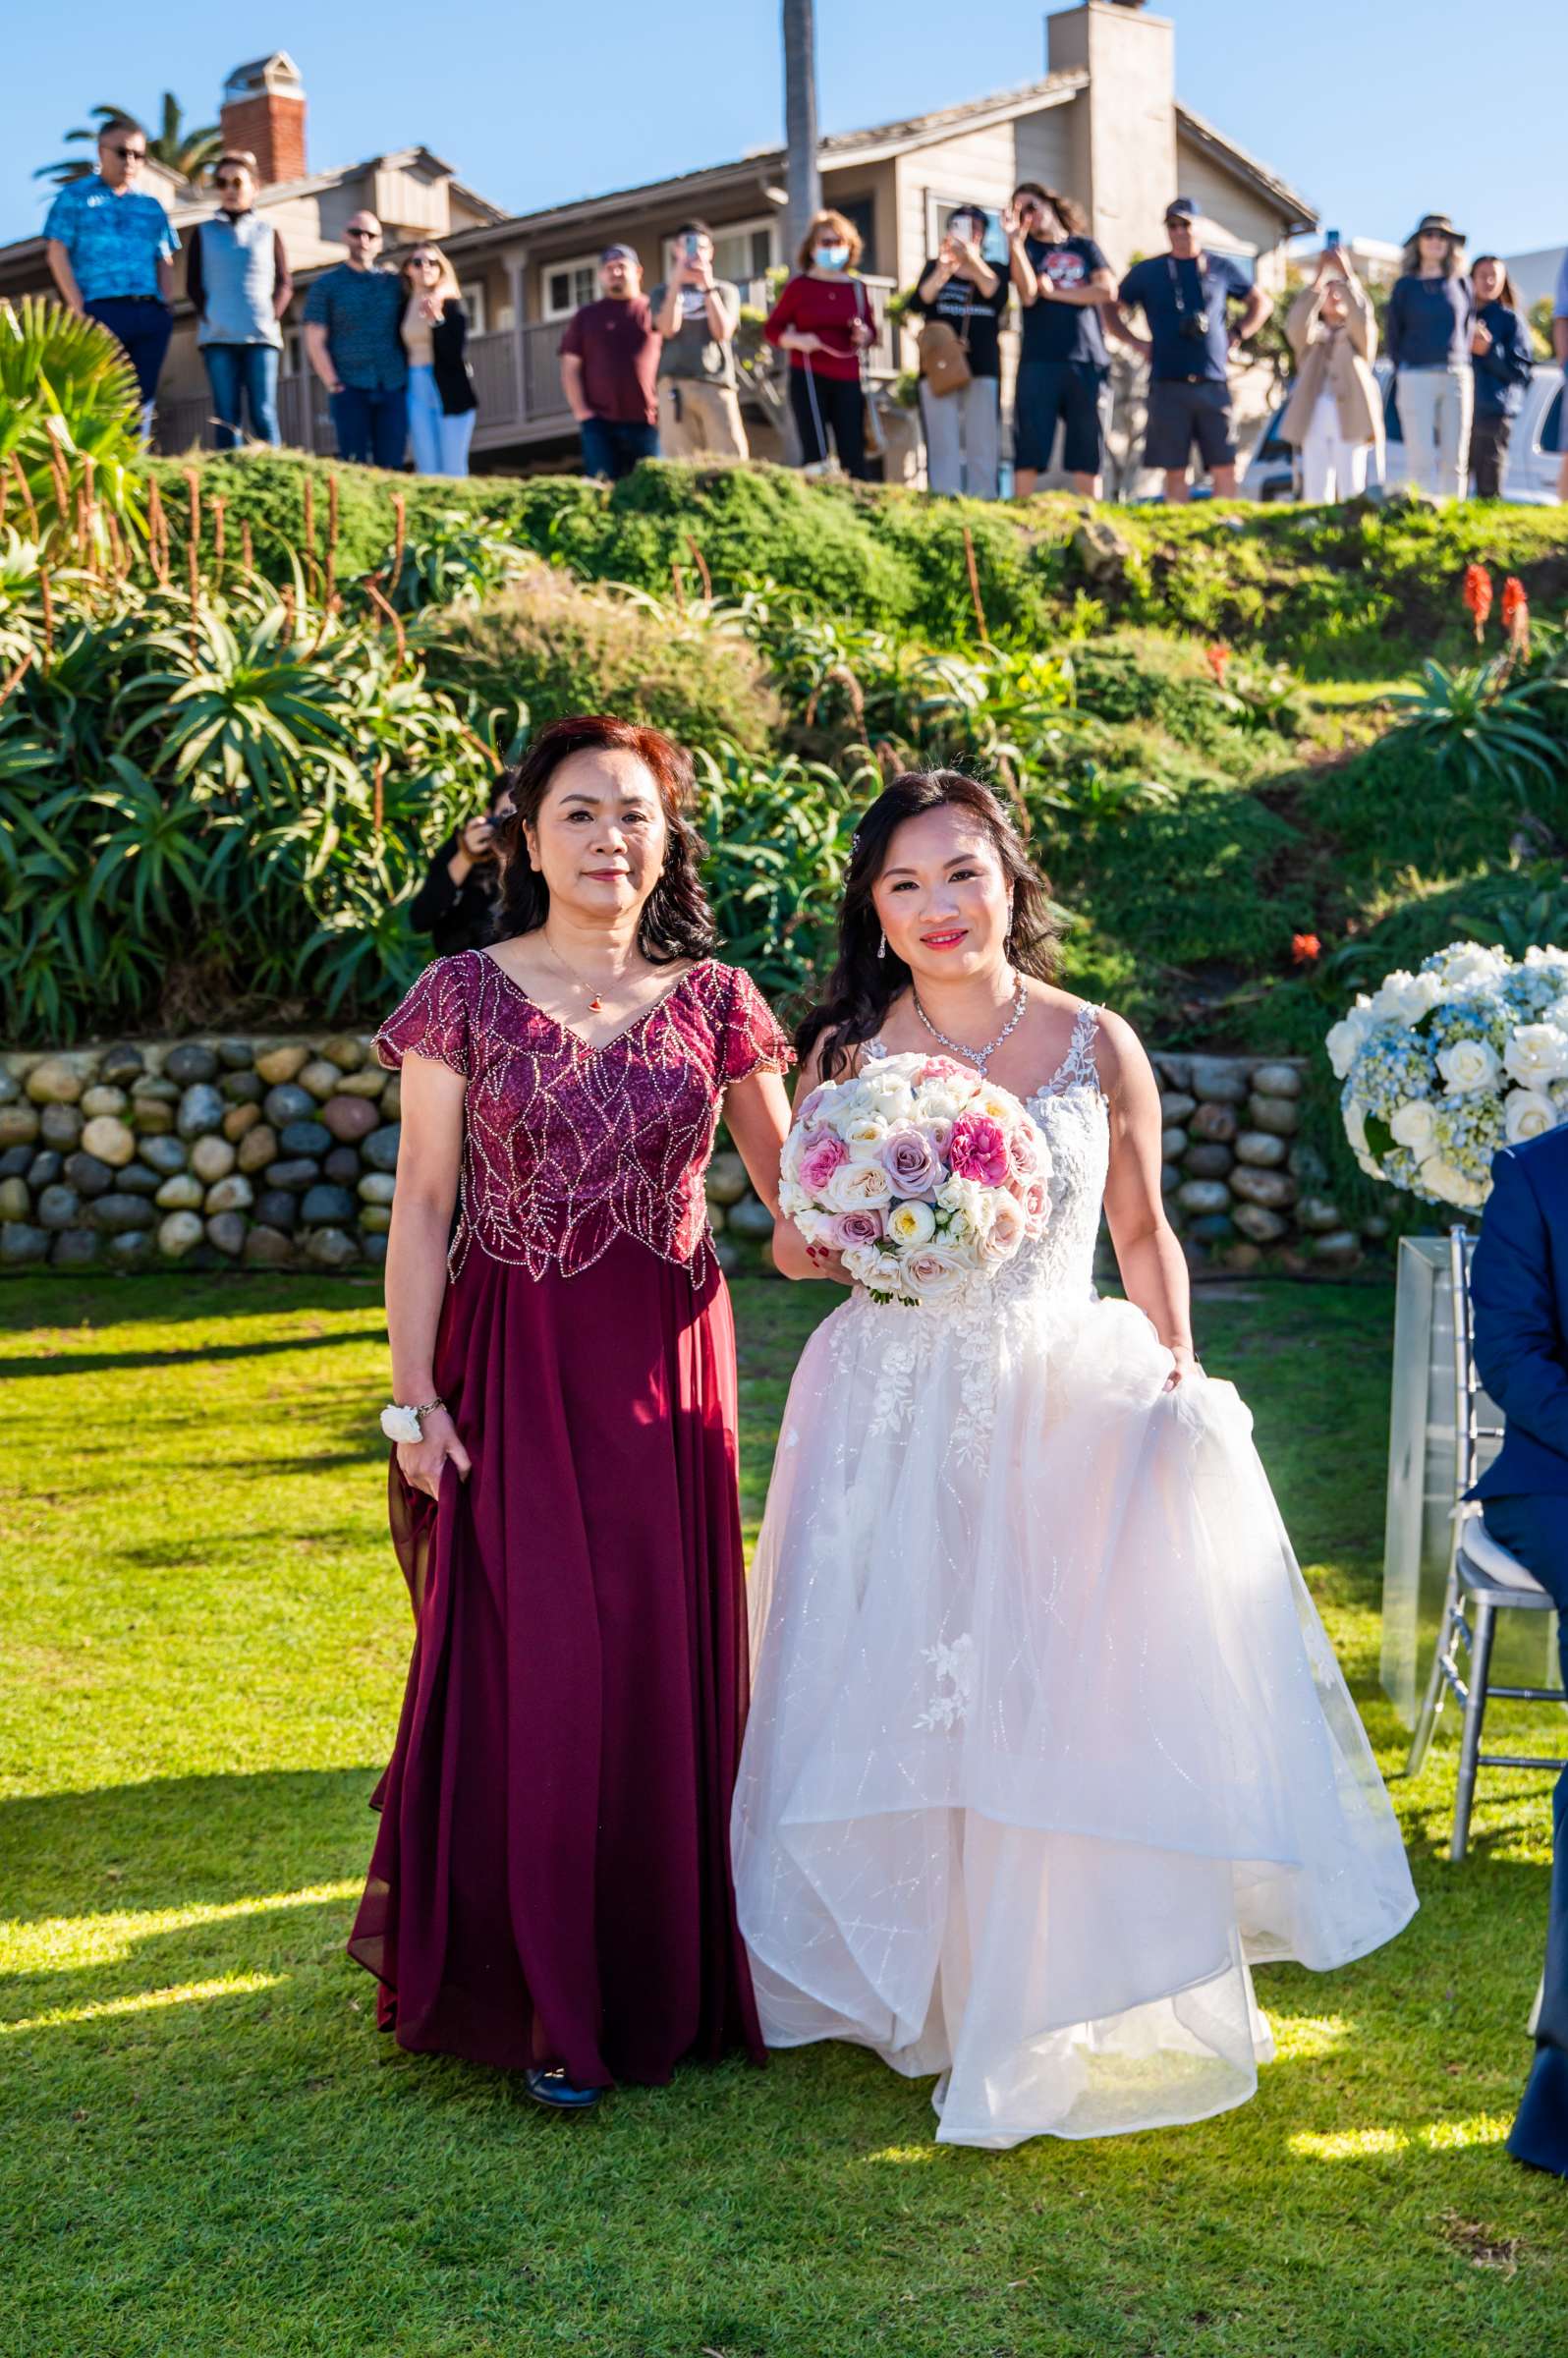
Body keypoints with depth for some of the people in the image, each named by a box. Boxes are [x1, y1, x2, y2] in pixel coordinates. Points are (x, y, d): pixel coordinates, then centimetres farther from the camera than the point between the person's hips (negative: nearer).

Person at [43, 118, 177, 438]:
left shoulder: (151, 206, 21)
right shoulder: (75, 197, 9)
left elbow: (165, 262, 22)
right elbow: (57, 252, 1)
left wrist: (167, 306, 4)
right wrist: (78, 308, -10)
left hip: (151, 314, 5)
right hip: (102, 311, -4)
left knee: (142, 400, 1)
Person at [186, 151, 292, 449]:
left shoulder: (268, 232, 14)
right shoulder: (204, 232, 15)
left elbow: (285, 283, 10)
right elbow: (193, 284, 11)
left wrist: (272, 317, -6)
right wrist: (208, 317, -5)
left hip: (261, 335, -1)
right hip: (217, 337, 1)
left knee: (263, 413, -7)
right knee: (226, 415, -4)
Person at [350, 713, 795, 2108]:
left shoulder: (713, 1000, 6)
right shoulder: (466, 995, 1)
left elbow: (795, 1190, 9)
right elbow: (422, 1207, 1)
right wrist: (415, 1398, -5)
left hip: (666, 1365, 2)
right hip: (512, 1364, -2)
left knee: (663, 1658, 6)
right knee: (529, 1663, -1)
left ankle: (663, 1978, 23)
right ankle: (546, 2004, 12)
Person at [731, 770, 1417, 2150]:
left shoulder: (1097, 1046, 0)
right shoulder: (849, 1051, 1)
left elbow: (1145, 1236, 10)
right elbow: (792, 1248, 8)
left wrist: (1177, 1374, -3)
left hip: (1067, 1409, -1)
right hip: (893, 1422, 1)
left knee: (1068, 1705, -2)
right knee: (893, 1708, 7)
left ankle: (1056, 2010, 17)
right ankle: (908, 1983, 29)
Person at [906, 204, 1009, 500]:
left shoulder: (993, 270, 13)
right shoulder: (935, 268, 14)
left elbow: (998, 297, -9)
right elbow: (918, 303, -3)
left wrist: (973, 260, -17)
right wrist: (944, 270, -16)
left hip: (984, 368, 0)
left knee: (983, 447, -5)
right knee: (942, 445, -7)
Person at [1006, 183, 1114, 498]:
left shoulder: (1084, 247, 16)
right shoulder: (1025, 248, 12)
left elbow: (1107, 290, 0)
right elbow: (1028, 294, -7)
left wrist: (1055, 292, -1)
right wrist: (1014, 240, -12)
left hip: (1086, 361, 1)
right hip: (1039, 361, -1)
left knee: (1086, 454, 0)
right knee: (1029, 451, -8)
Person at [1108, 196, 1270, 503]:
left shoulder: (1222, 268, 12)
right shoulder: (1147, 271, 10)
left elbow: (1261, 303, 23)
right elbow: (1113, 310, 18)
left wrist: (1236, 335, 9)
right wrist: (1138, 343, 5)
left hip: (1213, 383, 1)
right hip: (1168, 385, 0)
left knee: (1224, 467, -4)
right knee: (1174, 471, -1)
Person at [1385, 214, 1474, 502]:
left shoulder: (1461, 284, 12)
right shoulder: (1405, 286, 7)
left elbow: (1468, 327, 18)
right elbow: (1391, 335, 10)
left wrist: (1461, 361, 8)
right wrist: (1402, 373, 1)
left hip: (1456, 378, 2)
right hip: (1416, 378, -2)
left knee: (1454, 459, 0)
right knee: (1421, 458, -10)